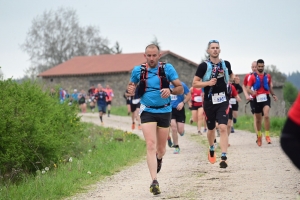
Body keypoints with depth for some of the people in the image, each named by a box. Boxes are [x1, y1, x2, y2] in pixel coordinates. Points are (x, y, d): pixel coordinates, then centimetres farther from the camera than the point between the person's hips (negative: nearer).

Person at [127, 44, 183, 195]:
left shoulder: (167, 68, -4)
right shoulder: (138, 70, 0)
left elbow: (180, 89, -3)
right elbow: (131, 86, 15)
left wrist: (170, 91, -25)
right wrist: (130, 89, -10)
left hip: (164, 111, 1)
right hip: (147, 111, -1)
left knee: (161, 149, 10)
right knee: (151, 145, -17)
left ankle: (159, 159, 48)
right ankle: (154, 181, -21)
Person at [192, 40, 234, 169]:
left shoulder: (226, 64, 5)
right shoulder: (204, 66, -6)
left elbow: (231, 76, 27)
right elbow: (195, 83, -7)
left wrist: (233, 79, 9)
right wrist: (208, 83, -19)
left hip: (223, 101, 1)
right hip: (209, 102, -1)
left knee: (223, 128, -15)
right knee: (211, 129, 15)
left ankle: (224, 158, -19)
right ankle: (211, 150, 44)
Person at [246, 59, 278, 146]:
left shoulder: (267, 76, 9)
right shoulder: (253, 77, 0)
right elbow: (248, 88, -4)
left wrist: (273, 95, 13)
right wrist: (252, 92, -24)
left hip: (266, 98, 0)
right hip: (257, 99, 0)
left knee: (266, 115, -23)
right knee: (258, 119, 10)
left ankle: (267, 135, -18)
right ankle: (259, 136, 31)